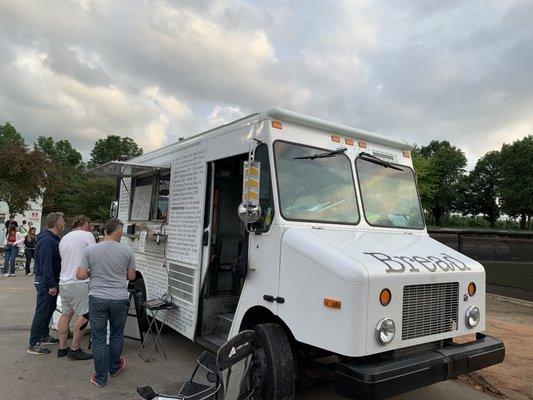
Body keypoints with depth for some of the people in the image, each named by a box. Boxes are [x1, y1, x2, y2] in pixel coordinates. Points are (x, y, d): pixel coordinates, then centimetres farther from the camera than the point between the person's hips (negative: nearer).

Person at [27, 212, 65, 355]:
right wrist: (51, 285, -26)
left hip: (52, 281, 10)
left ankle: (44, 336, 32)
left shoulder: (53, 239, 12)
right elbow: (46, 265, -26)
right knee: (42, 312, -4)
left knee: (49, 309, 19)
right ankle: (33, 345, 4)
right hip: (45, 282, -10)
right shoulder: (47, 240, -21)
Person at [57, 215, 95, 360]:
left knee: (66, 314, 14)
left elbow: (64, 259, 22)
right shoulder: (87, 235, -5)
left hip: (63, 282, 8)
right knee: (83, 315, -2)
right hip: (79, 283, -8)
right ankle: (75, 350, 1)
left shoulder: (64, 238, 17)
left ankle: (62, 348, 19)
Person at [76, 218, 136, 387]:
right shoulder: (127, 251, -6)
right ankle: (114, 368, 36)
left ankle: (100, 377, 17)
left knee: (98, 338, 10)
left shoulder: (90, 250, -6)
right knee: (117, 335, 19)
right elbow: (131, 276, 3)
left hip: (97, 299, 0)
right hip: (119, 299, 0)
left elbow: (80, 275, -6)